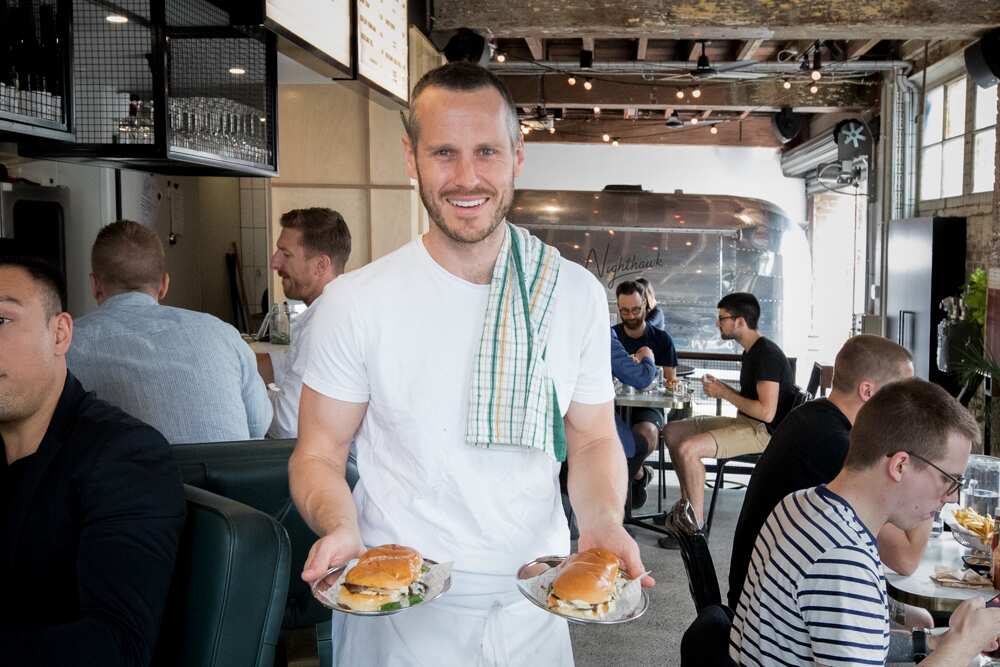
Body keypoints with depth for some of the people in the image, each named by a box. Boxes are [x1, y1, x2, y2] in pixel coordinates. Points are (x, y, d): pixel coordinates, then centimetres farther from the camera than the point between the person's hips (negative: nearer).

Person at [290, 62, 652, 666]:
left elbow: (594, 439, 4)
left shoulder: (576, 294, -4)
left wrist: (603, 521, -15)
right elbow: (319, 452, -5)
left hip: (534, 604, 2)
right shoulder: (355, 303, -11)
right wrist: (339, 527, -24)